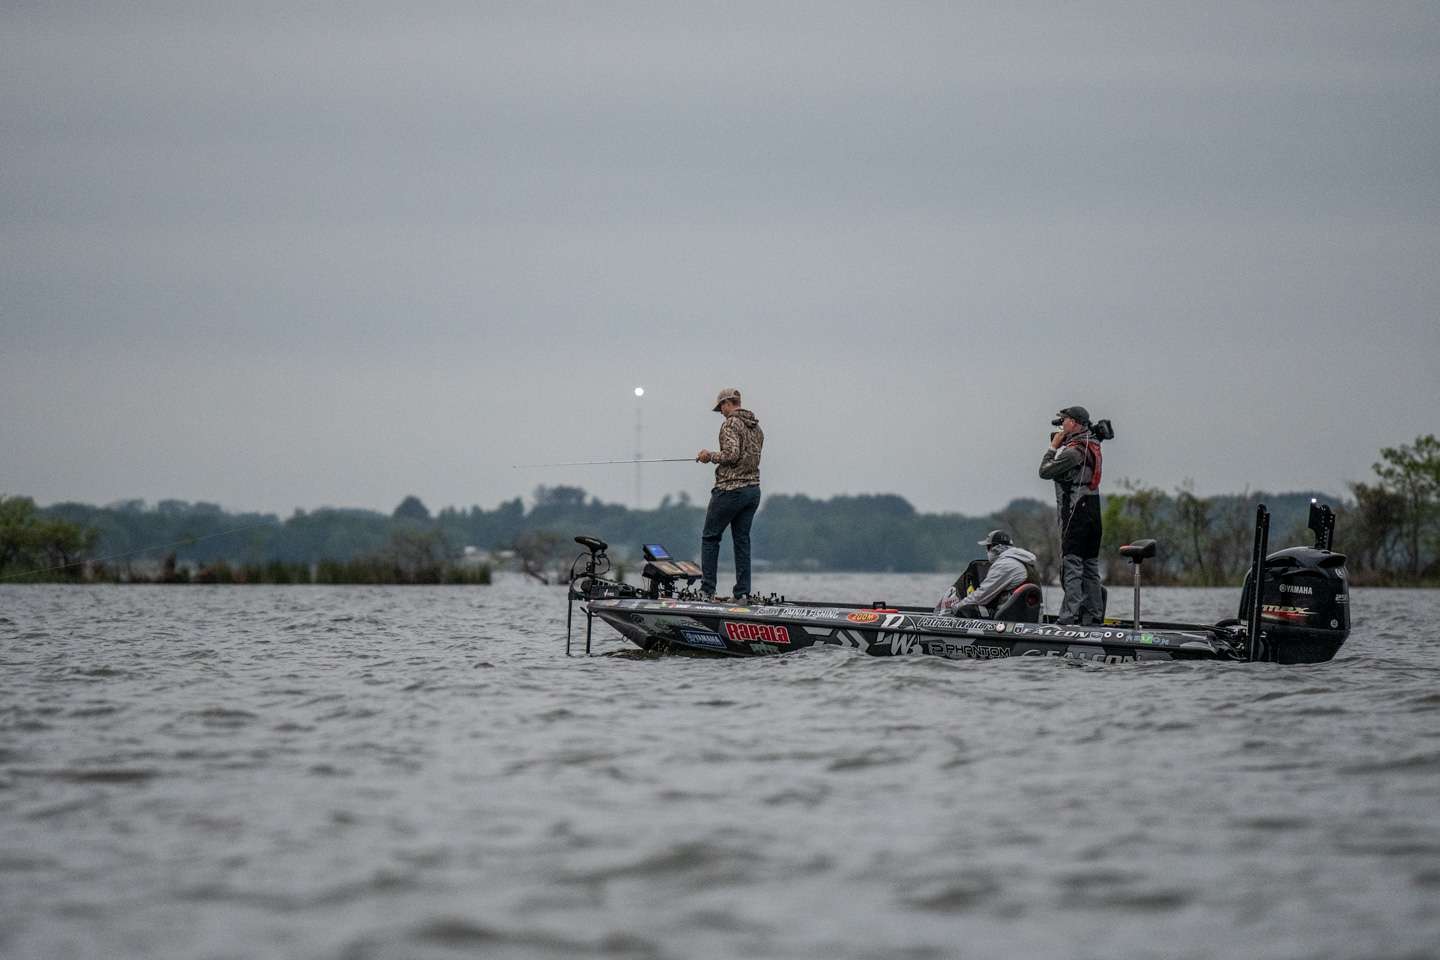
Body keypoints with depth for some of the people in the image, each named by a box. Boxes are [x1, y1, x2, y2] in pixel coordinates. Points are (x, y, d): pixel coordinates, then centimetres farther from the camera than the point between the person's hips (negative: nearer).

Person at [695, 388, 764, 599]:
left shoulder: (731, 424, -11)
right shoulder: (756, 427, 15)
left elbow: (731, 455, -21)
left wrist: (710, 455, -5)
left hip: (730, 489, -8)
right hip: (753, 488, 8)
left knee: (710, 538, 2)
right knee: (742, 540, 9)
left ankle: (707, 589, -3)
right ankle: (743, 592, 5)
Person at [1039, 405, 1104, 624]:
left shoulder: (1072, 451, -16)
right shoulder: (1092, 446, 13)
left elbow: (1045, 471, -10)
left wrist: (1054, 446, -1)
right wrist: (1059, 446, 10)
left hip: (1075, 513, -9)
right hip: (1093, 510, 9)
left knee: (1072, 565, -10)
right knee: (1090, 565, 12)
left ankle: (1070, 614, -15)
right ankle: (1095, 614, 14)